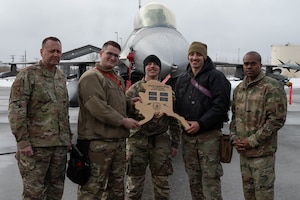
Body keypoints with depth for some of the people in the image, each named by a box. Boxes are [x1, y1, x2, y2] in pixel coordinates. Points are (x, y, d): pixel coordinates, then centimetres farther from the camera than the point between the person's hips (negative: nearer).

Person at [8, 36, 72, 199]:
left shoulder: (61, 77, 15)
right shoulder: (28, 75, -6)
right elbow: (16, 110, -12)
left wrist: (68, 137, 17)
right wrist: (22, 141, -16)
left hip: (60, 145, 7)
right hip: (35, 145, -6)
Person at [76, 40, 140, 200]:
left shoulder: (118, 79, 20)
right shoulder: (91, 77, -8)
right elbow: (97, 107, -19)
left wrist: (130, 102, 8)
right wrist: (123, 121, -16)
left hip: (119, 140, 9)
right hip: (97, 142, -9)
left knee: (117, 187, 18)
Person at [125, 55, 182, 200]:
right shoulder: (134, 89, 4)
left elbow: (174, 119, 9)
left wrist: (175, 143, 6)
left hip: (161, 140, 2)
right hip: (137, 140, -1)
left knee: (162, 182, 8)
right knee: (134, 182, 4)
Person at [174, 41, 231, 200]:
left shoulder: (215, 77, -4)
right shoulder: (182, 80, 15)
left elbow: (221, 105, -13)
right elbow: (177, 106, 17)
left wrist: (201, 124, -18)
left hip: (208, 135, -6)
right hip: (187, 136, 6)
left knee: (210, 178, -4)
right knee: (193, 179, 13)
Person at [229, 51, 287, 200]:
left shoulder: (272, 87, -12)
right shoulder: (239, 88, 11)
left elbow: (277, 119, -17)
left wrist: (252, 141, -17)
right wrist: (234, 137, 1)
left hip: (262, 152, -7)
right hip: (242, 150, 7)